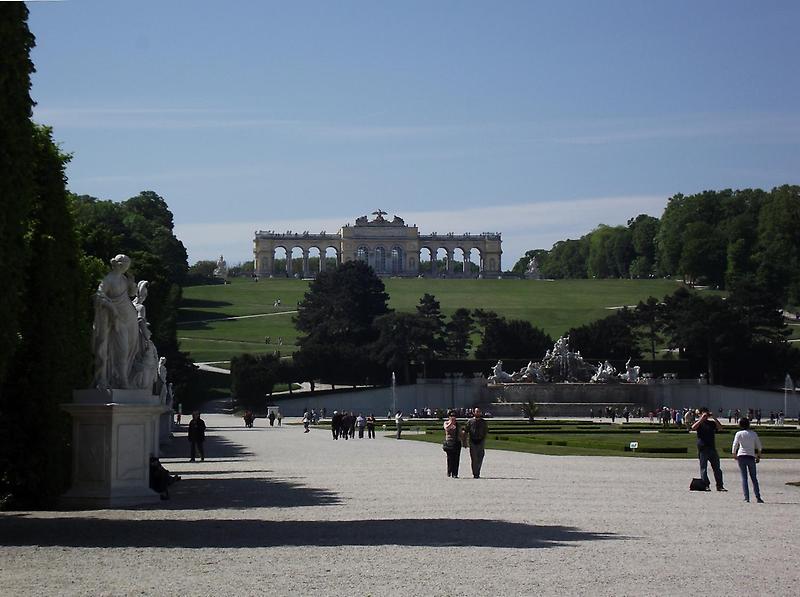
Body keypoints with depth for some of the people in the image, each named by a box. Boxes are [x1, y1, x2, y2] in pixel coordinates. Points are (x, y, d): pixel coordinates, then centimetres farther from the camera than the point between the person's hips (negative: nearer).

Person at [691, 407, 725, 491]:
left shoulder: (711, 423, 14)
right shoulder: (698, 422, 5)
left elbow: (720, 428, -1)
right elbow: (693, 428, -16)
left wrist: (714, 418, -8)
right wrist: (701, 419, -19)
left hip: (712, 447, 4)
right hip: (702, 448, -4)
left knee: (717, 468, 3)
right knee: (703, 467, -3)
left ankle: (719, 486, 7)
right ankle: (705, 485, 1)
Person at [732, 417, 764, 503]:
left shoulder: (739, 434, -2)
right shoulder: (753, 434, 4)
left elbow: (734, 446, -7)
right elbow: (759, 446, 7)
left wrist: (734, 456, 5)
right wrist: (758, 456, 18)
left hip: (741, 456, -1)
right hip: (751, 457, 1)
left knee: (744, 478, 1)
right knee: (754, 478, 9)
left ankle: (746, 498, -5)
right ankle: (758, 497, 4)